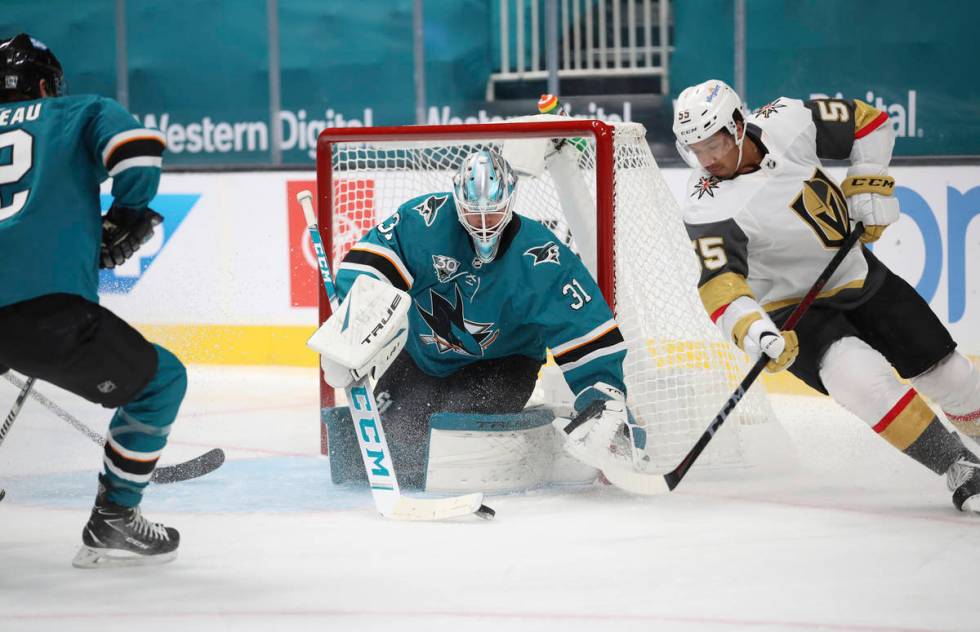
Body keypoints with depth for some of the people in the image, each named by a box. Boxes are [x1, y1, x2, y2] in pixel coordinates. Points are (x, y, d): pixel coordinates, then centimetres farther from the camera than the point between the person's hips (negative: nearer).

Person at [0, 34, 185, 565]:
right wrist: (126, 221, 14)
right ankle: (112, 522, 11)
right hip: (45, 309, -4)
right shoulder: (80, 113, 16)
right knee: (159, 380, 15)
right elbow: (135, 145, -3)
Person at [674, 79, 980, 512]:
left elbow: (868, 121, -1)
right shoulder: (711, 208, -26)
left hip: (856, 272, 4)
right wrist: (751, 328, -53)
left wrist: (869, 183, -10)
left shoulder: (787, 123, -17)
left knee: (941, 366, 9)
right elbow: (720, 281, -37)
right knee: (860, 375, -29)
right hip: (791, 307, -4)